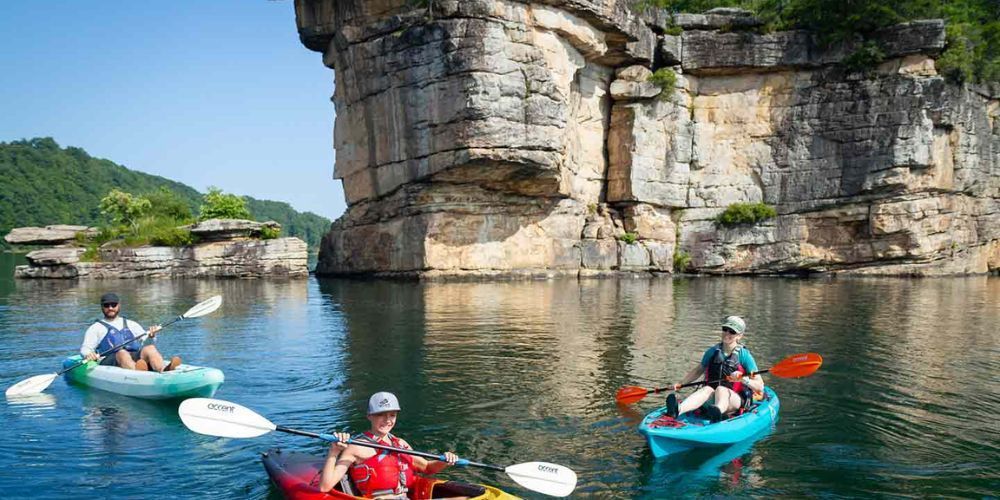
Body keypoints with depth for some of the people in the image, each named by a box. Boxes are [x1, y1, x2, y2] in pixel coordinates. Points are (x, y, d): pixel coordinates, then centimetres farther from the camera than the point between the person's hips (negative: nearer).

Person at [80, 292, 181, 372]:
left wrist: (151, 336, -5)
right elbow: (85, 348, 11)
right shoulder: (95, 328, 23)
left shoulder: (131, 324, 31)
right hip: (110, 360, -2)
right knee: (122, 353, -37)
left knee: (149, 348, -30)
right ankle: (137, 372, -71)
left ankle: (163, 370, -63)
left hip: (137, 357, 2)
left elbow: (145, 340, 19)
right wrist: (88, 355, -14)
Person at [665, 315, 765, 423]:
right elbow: (698, 370, 24)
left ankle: (717, 413, -72)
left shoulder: (744, 355, -2)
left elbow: (760, 386, -6)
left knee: (721, 389, -34)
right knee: (707, 389, -31)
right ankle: (678, 410, -64)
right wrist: (680, 383, 12)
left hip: (736, 400, -3)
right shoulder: (713, 351, 10)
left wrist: (743, 379, -24)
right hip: (711, 401, 3)